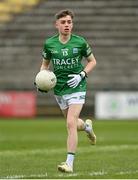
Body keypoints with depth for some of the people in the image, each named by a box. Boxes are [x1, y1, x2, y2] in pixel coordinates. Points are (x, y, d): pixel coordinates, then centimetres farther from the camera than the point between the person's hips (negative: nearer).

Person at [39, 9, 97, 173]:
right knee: (73, 123, 16)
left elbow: (92, 61, 5)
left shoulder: (80, 42, -8)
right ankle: (87, 126, 54)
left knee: (71, 123, -16)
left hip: (76, 88, -4)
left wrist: (81, 75, -10)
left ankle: (69, 163, -13)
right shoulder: (49, 43, -2)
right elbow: (45, 64, 15)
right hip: (59, 89, 4)